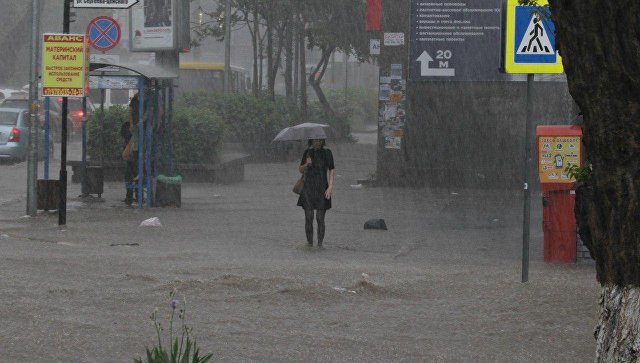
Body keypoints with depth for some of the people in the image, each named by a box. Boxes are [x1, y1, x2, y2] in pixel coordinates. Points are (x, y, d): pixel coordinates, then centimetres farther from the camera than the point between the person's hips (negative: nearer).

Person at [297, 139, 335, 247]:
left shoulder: (327, 153, 2)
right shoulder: (308, 152, 8)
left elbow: (332, 170, 2)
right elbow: (300, 170, 14)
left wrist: (330, 187, -8)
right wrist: (306, 165, -8)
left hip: (322, 189, -2)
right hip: (308, 188, 2)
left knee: (320, 218, -5)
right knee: (308, 217, -2)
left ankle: (320, 244, 0)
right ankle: (309, 243, 5)